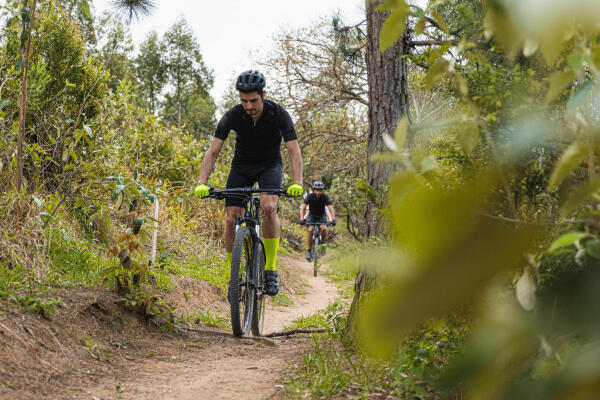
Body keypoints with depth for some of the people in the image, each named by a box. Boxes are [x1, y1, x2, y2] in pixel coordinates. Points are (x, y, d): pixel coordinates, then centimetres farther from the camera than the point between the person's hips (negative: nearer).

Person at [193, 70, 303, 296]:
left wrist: (297, 183, -41)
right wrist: (202, 183, -33)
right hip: (242, 166, 2)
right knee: (231, 219, -12)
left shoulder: (278, 114, -23)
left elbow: (294, 150, -25)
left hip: (270, 165, -2)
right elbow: (213, 151, -19)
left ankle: (270, 269, -17)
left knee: (269, 207, -30)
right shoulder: (232, 116, -20)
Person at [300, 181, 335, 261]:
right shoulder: (310, 196, -23)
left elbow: (330, 209, -31)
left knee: (324, 228, -29)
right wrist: (302, 219, -43)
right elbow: (303, 208, -28)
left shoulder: (325, 197, -23)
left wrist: (333, 219, -46)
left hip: (322, 215, 0)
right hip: (312, 215, 0)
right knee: (310, 230, -24)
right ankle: (309, 250, -13)